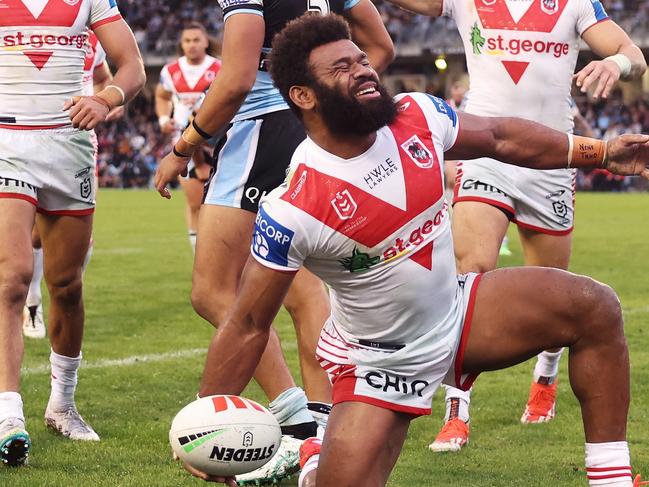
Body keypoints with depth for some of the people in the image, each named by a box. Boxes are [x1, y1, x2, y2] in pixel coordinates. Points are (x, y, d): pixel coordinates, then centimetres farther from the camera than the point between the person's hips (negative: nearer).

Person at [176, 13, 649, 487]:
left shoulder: (418, 115, -12)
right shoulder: (290, 211, -27)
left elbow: (501, 138, 9)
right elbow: (249, 325, -19)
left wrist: (600, 151, 8)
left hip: (457, 310, 5)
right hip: (380, 359, -5)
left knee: (595, 308, -10)